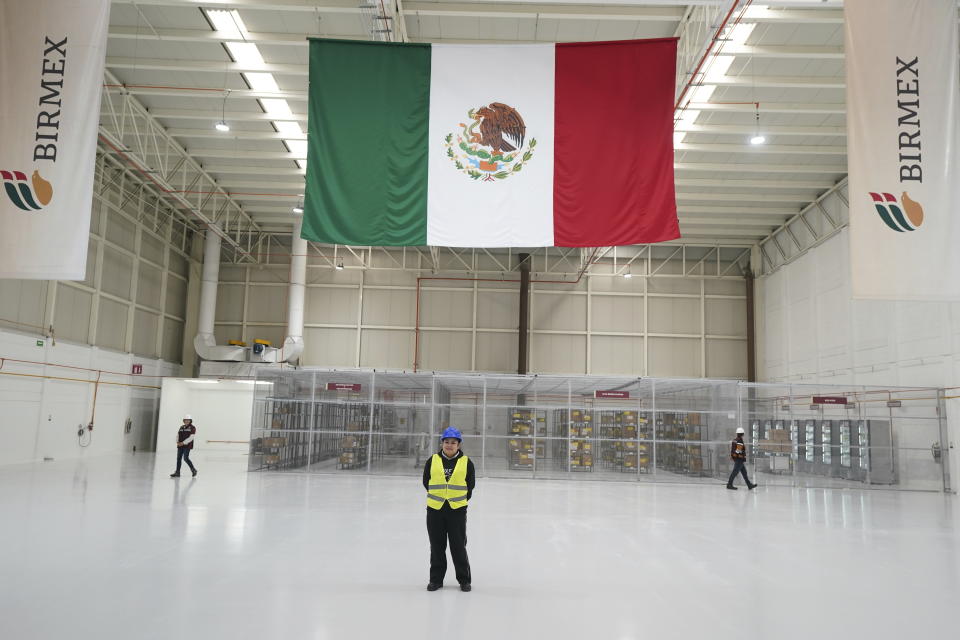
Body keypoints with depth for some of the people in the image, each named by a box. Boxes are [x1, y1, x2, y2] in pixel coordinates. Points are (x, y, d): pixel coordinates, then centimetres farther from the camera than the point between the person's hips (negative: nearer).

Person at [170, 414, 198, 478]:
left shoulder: (192, 428, -5)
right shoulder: (181, 427, 14)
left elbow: (191, 437, -12)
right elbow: (178, 435, 14)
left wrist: (183, 443, -16)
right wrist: (177, 442, -4)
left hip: (187, 446, -6)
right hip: (180, 445, 6)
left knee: (185, 458, -10)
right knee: (179, 458, 4)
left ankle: (193, 470, 7)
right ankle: (177, 472, 10)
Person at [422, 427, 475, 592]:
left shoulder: (466, 462, -2)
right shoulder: (432, 461, 0)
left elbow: (470, 485, 6)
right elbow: (426, 482, 9)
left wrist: (461, 500, 7)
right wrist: (437, 497, 10)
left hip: (457, 510, -1)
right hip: (435, 509, 2)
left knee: (459, 546, 4)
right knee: (437, 546, 12)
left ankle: (464, 579, 19)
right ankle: (436, 579, 25)